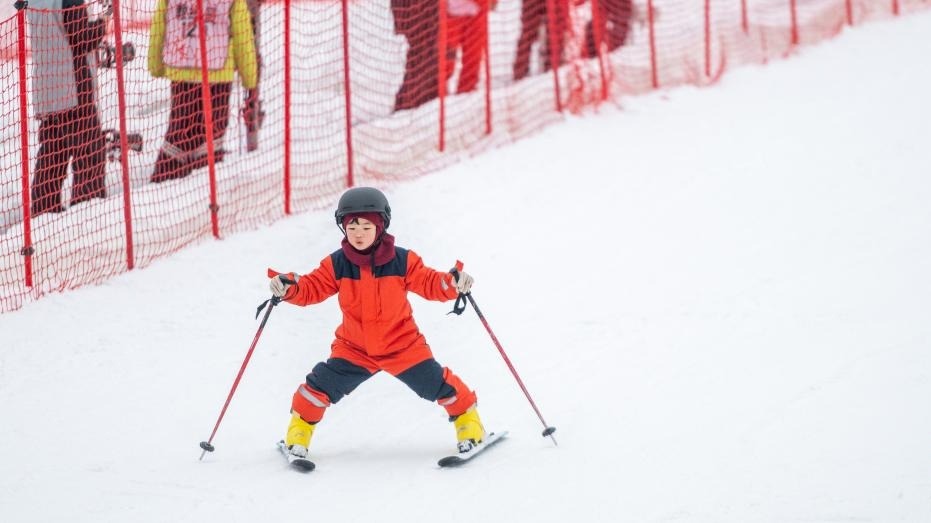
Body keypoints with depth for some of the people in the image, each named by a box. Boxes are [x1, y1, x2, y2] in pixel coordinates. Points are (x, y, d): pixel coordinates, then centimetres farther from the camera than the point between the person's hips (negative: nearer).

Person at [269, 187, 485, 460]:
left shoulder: (402, 261, -12)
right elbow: (312, 288, -11)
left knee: (437, 384, -4)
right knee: (321, 385, -9)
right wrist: (288, 287, -31)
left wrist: (453, 283, -29)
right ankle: (299, 432, 12)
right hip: (353, 349, 1)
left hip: (403, 345, -1)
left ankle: (467, 420, 21)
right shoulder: (336, 264, -9)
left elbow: (430, 283, -9)